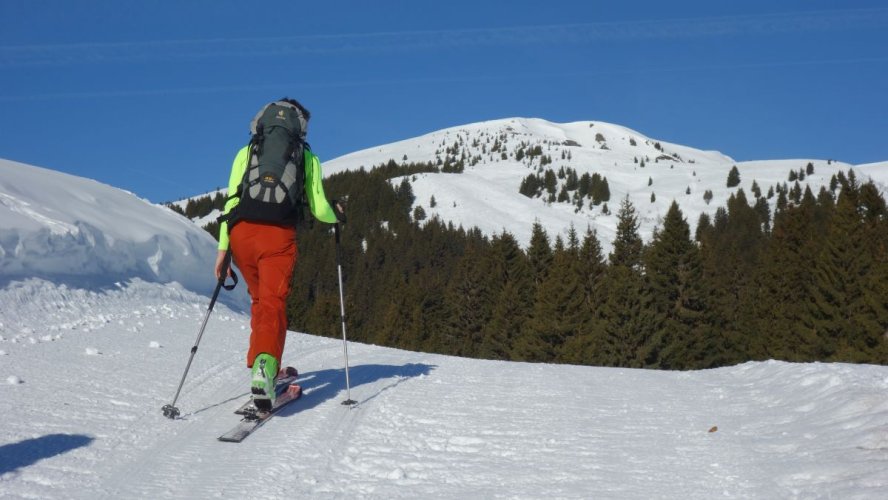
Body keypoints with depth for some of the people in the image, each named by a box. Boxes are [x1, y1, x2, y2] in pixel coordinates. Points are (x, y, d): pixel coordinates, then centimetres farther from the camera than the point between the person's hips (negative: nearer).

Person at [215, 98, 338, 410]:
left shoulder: (246, 152, 18)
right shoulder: (307, 157, 16)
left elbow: (231, 200, 7)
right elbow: (320, 209, 11)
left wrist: (222, 247, 6)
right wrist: (336, 216, 33)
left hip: (241, 232, 3)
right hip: (278, 235, -2)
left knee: (259, 298, 22)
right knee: (272, 302, -9)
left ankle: (262, 365, 28)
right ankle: (264, 367, -33)